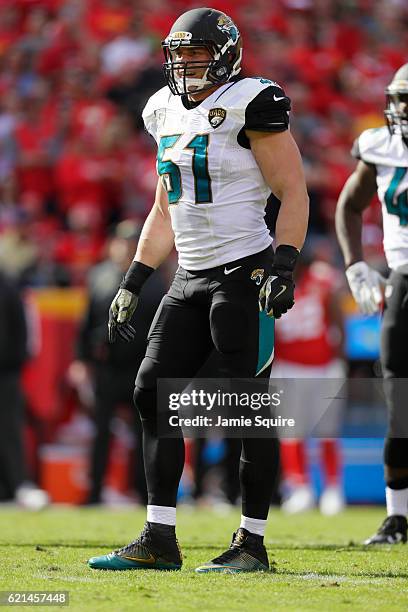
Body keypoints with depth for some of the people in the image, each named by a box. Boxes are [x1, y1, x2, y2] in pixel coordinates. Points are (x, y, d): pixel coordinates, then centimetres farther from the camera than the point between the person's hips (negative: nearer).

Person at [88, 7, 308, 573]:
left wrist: (283, 268, -21)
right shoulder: (170, 115, 14)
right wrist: (133, 284, 18)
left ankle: (252, 544, 2)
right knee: (153, 394, 2)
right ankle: (159, 541, 6)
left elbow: (294, 195, -10)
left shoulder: (249, 106, -9)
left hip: (244, 273, -8)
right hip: (190, 278, 8)